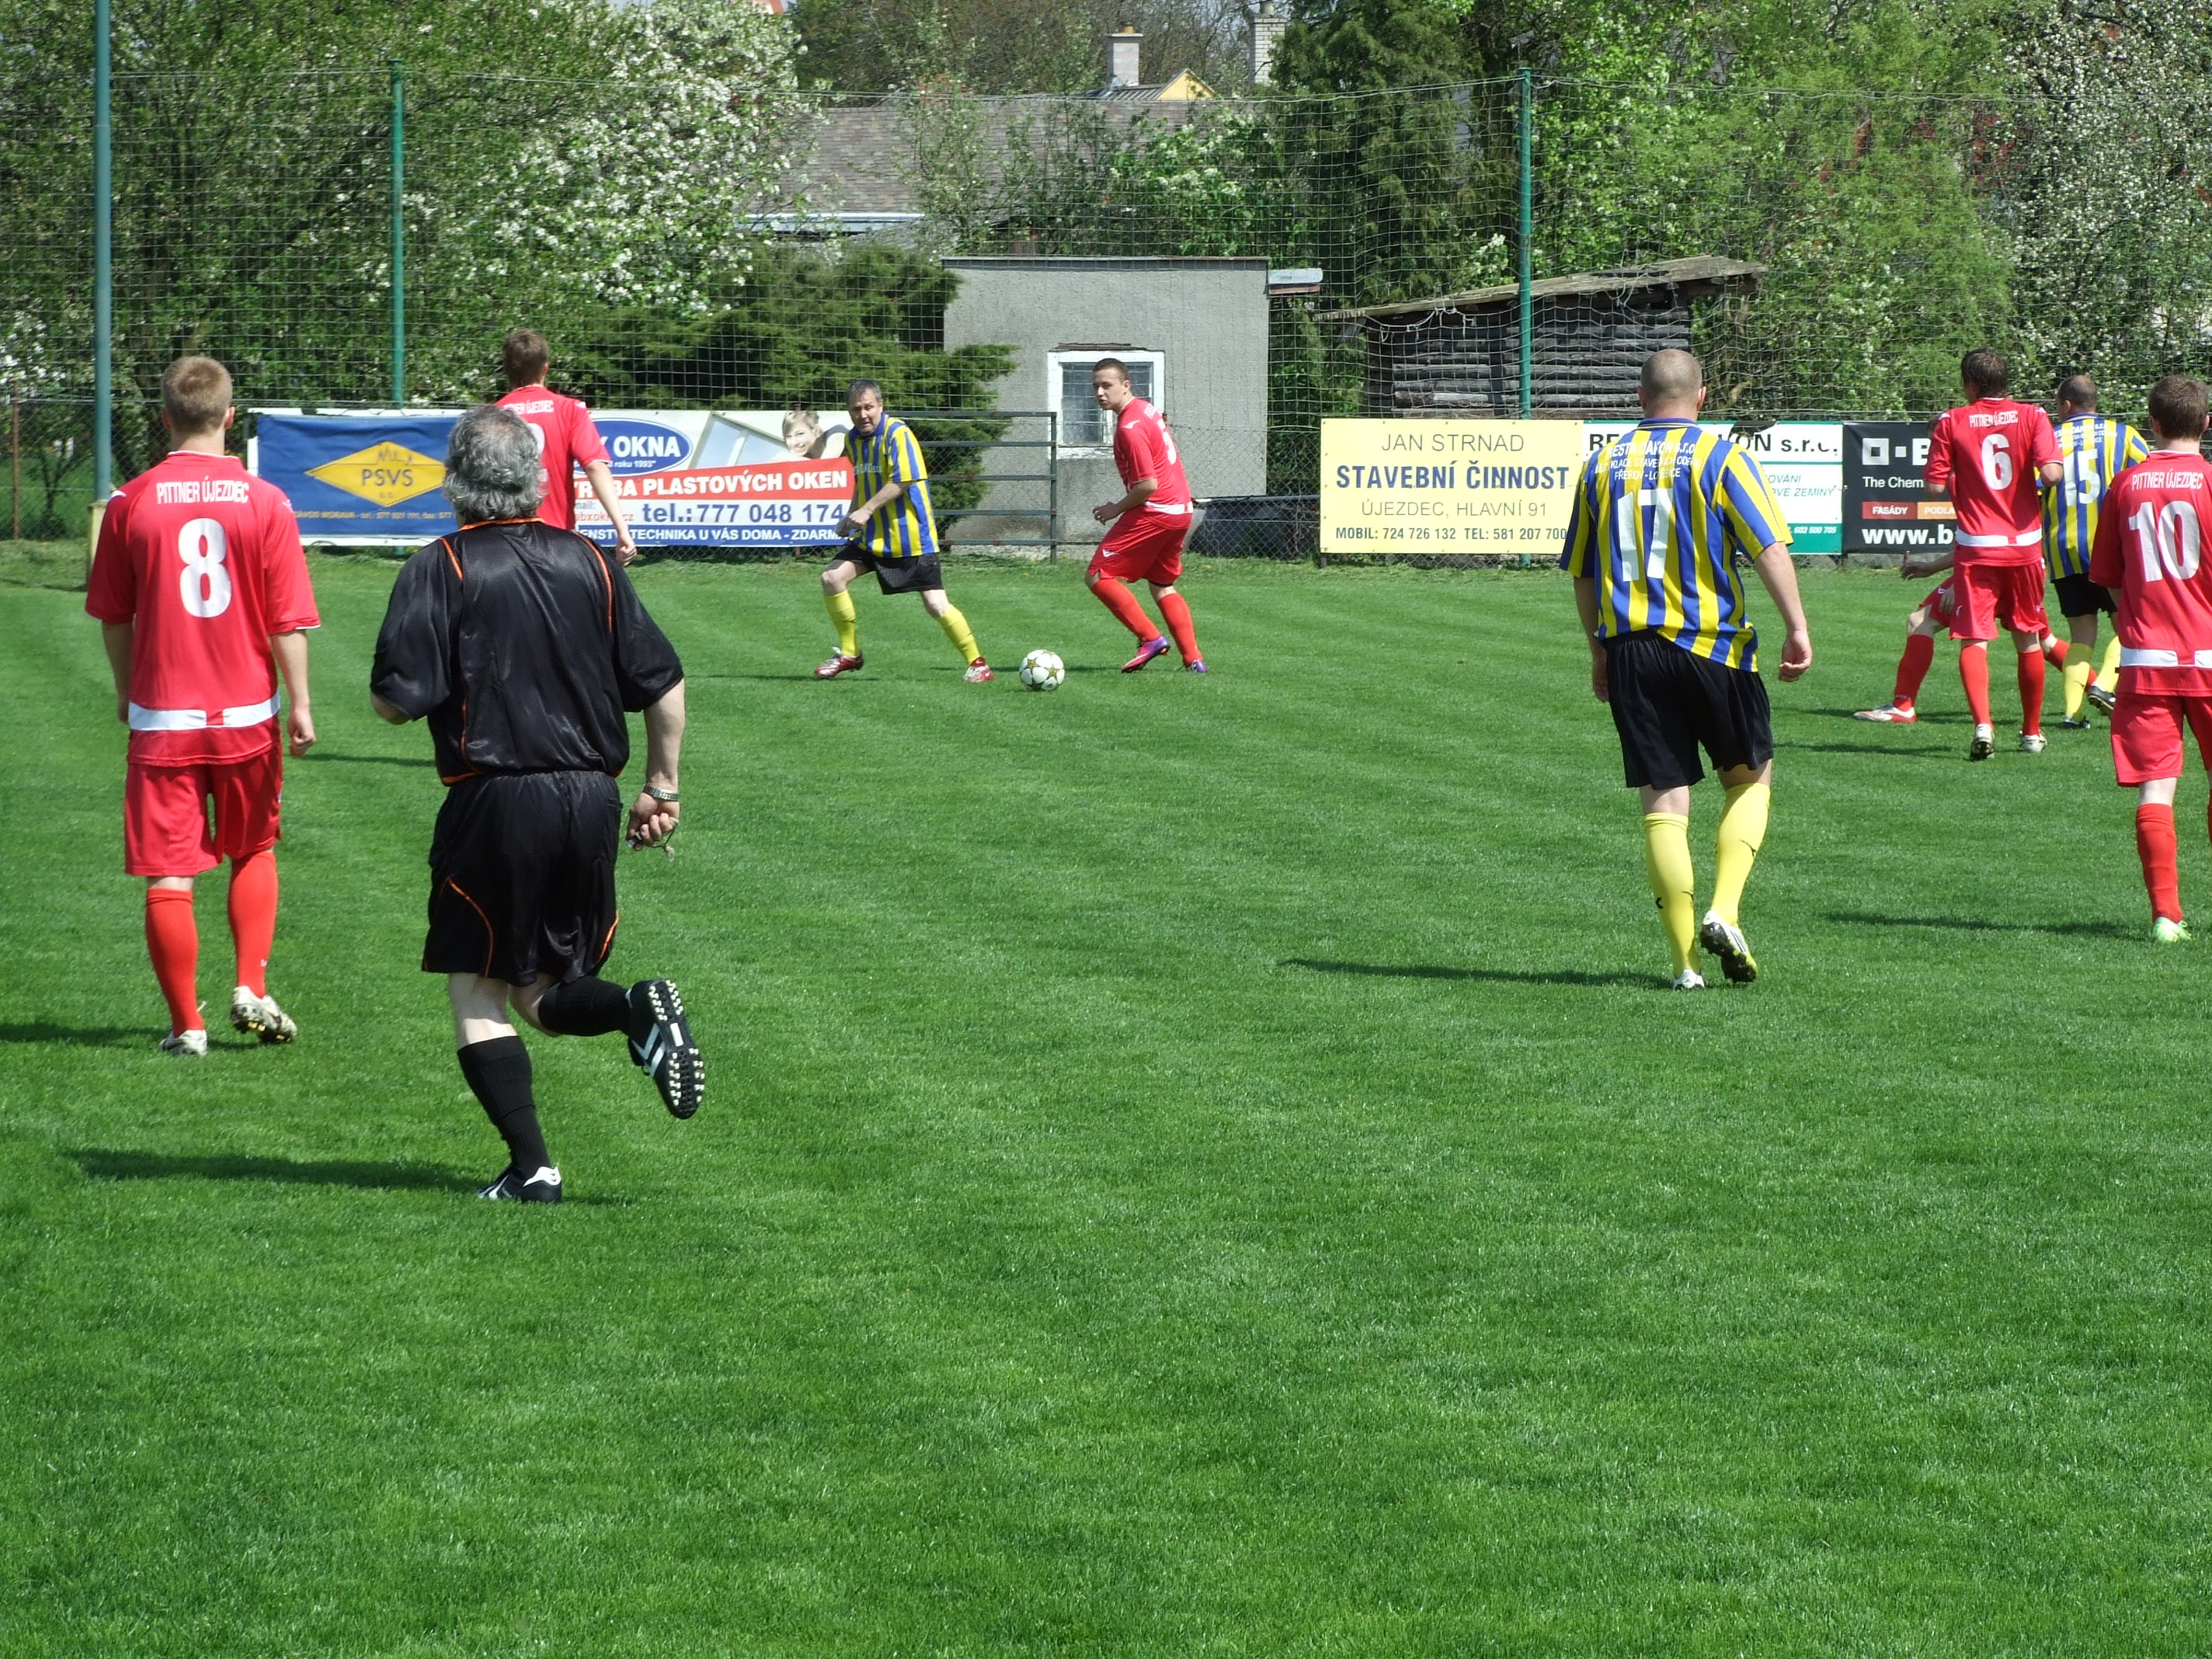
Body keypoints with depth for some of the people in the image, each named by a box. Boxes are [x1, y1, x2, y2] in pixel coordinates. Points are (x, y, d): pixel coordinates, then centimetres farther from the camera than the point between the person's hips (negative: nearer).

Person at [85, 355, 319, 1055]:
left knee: (169, 878, 3)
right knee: (253, 852, 21)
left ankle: (186, 1024, 5)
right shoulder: (265, 502, -6)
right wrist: (299, 704, 4)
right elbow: (288, 620, -6)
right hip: (246, 711, 1)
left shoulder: (131, 503, -4)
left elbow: (113, 616, 6)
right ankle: (251, 989, 10)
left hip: (161, 717, -1)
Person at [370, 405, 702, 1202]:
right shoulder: (590, 562, 7)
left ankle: (531, 1165, -4)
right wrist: (661, 789, 17)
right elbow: (664, 686, 8)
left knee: (477, 997, 7)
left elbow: (398, 700, -12)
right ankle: (640, 1008, -15)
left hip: (495, 802, -4)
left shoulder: (441, 569, -6)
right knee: (544, 996, 16)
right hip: (592, 803, 5)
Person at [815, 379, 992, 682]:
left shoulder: (898, 434, -15)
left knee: (936, 605, -10)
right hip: (872, 536, 7)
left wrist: (866, 510, -25)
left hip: (911, 536, -7)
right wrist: (852, 516, 9)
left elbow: (902, 481, -21)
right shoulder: (853, 440, 9)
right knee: (832, 578, -8)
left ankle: (976, 662, 5)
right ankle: (850, 654, 6)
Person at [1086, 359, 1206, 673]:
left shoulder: (1130, 428, -19)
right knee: (1162, 586, 20)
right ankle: (1193, 659, 12)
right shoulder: (1145, 409, 11)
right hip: (1180, 510, 10)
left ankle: (1150, 638, -7)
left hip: (1153, 514, -10)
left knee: (1098, 577, -5)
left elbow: (1148, 485, -22)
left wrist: (1117, 509, -7)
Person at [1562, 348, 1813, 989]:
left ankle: (1686, 962, 2)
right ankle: (1724, 912, -2)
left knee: (1663, 803, 5)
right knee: (1751, 777, 17)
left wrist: (1600, 651, 22)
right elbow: (1769, 548, -12)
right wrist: (1797, 627, -7)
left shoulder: (1602, 465, 7)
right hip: (1709, 646, -3)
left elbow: (1582, 572, 13)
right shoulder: (1721, 457, -4)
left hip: (1630, 650, 3)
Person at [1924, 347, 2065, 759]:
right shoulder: (2031, 416, -2)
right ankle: (2032, 732, 25)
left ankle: (1983, 725, -23)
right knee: (2028, 640, 15)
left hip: (1976, 546, -2)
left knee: (1974, 639, -3)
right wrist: (2034, 482, 8)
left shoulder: (1951, 423, -3)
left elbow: (1936, 486, -5)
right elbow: (2051, 474, -15)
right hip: (2025, 544, 2)